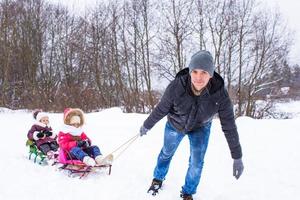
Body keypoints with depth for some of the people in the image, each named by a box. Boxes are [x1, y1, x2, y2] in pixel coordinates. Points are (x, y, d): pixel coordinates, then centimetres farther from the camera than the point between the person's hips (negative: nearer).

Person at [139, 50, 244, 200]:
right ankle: (158, 179, 50)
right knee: (167, 152, 21)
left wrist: (237, 157, -19)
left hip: (200, 127, 0)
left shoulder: (220, 94, -35)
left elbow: (229, 127, -25)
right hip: (175, 124, 0)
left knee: (197, 162, -4)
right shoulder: (176, 87, -37)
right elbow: (161, 109, -18)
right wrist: (146, 126, -3)